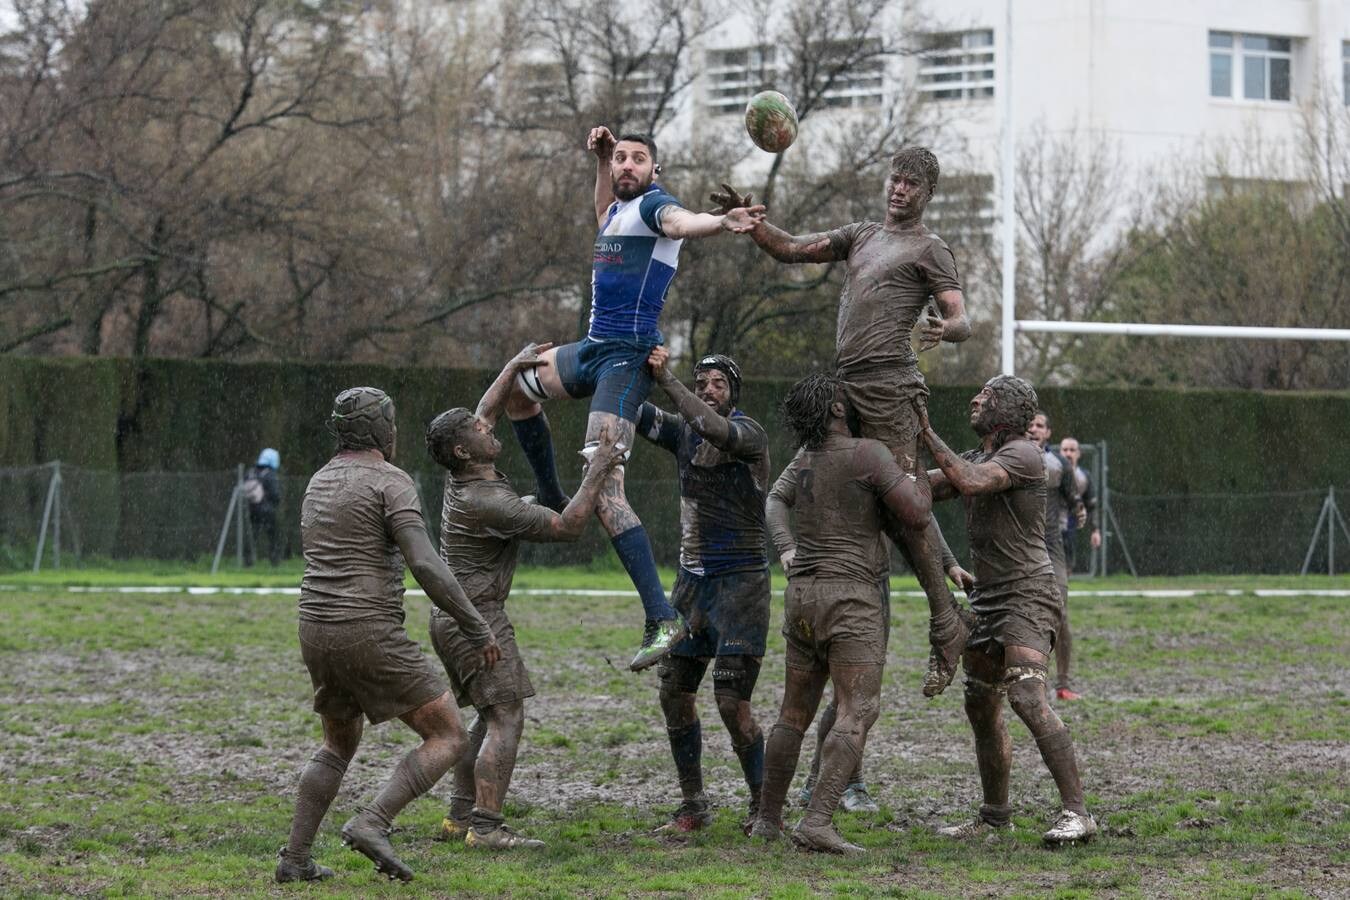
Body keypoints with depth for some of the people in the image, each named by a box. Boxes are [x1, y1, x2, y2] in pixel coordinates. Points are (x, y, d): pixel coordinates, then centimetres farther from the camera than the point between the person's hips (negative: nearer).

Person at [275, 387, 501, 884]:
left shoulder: (319, 483, 16)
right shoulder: (391, 481, -9)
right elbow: (425, 565, -20)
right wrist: (478, 628, -14)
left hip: (317, 634, 8)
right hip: (371, 635, -8)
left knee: (339, 745, 26)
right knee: (447, 738, -1)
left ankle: (295, 858, 18)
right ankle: (372, 824, -17)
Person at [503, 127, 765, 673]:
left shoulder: (652, 203, -12)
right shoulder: (620, 207, 15)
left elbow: (680, 221, -35)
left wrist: (722, 222, -58)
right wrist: (600, 159, 24)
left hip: (626, 357, -10)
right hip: (594, 349, 10)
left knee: (605, 493, -21)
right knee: (516, 386, 34)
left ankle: (662, 619, -26)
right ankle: (551, 499, 44)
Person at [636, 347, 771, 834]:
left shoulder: (749, 433, -10)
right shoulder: (683, 431, 9)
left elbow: (716, 429, -31)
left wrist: (666, 378, -31)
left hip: (740, 580, -7)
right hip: (692, 579, 7)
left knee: (732, 702, -11)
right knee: (674, 693, 5)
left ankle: (764, 805, 3)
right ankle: (693, 808, 14)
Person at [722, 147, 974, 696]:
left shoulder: (930, 250, 3)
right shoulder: (862, 236, 24)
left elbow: (962, 319, -7)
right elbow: (790, 250, 25)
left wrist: (945, 329, -31)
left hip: (888, 385, -8)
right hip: (846, 383, 8)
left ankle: (946, 624, -10)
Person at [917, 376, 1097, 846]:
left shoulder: (1023, 454, -12)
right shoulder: (975, 458, 17)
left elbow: (969, 482, -27)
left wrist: (928, 435, -20)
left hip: (1027, 594, -10)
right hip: (986, 596, 10)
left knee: (1027, 697, -24)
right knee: (981, 710, 15)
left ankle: (1076, 813, -25)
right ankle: (995, 816, 28)